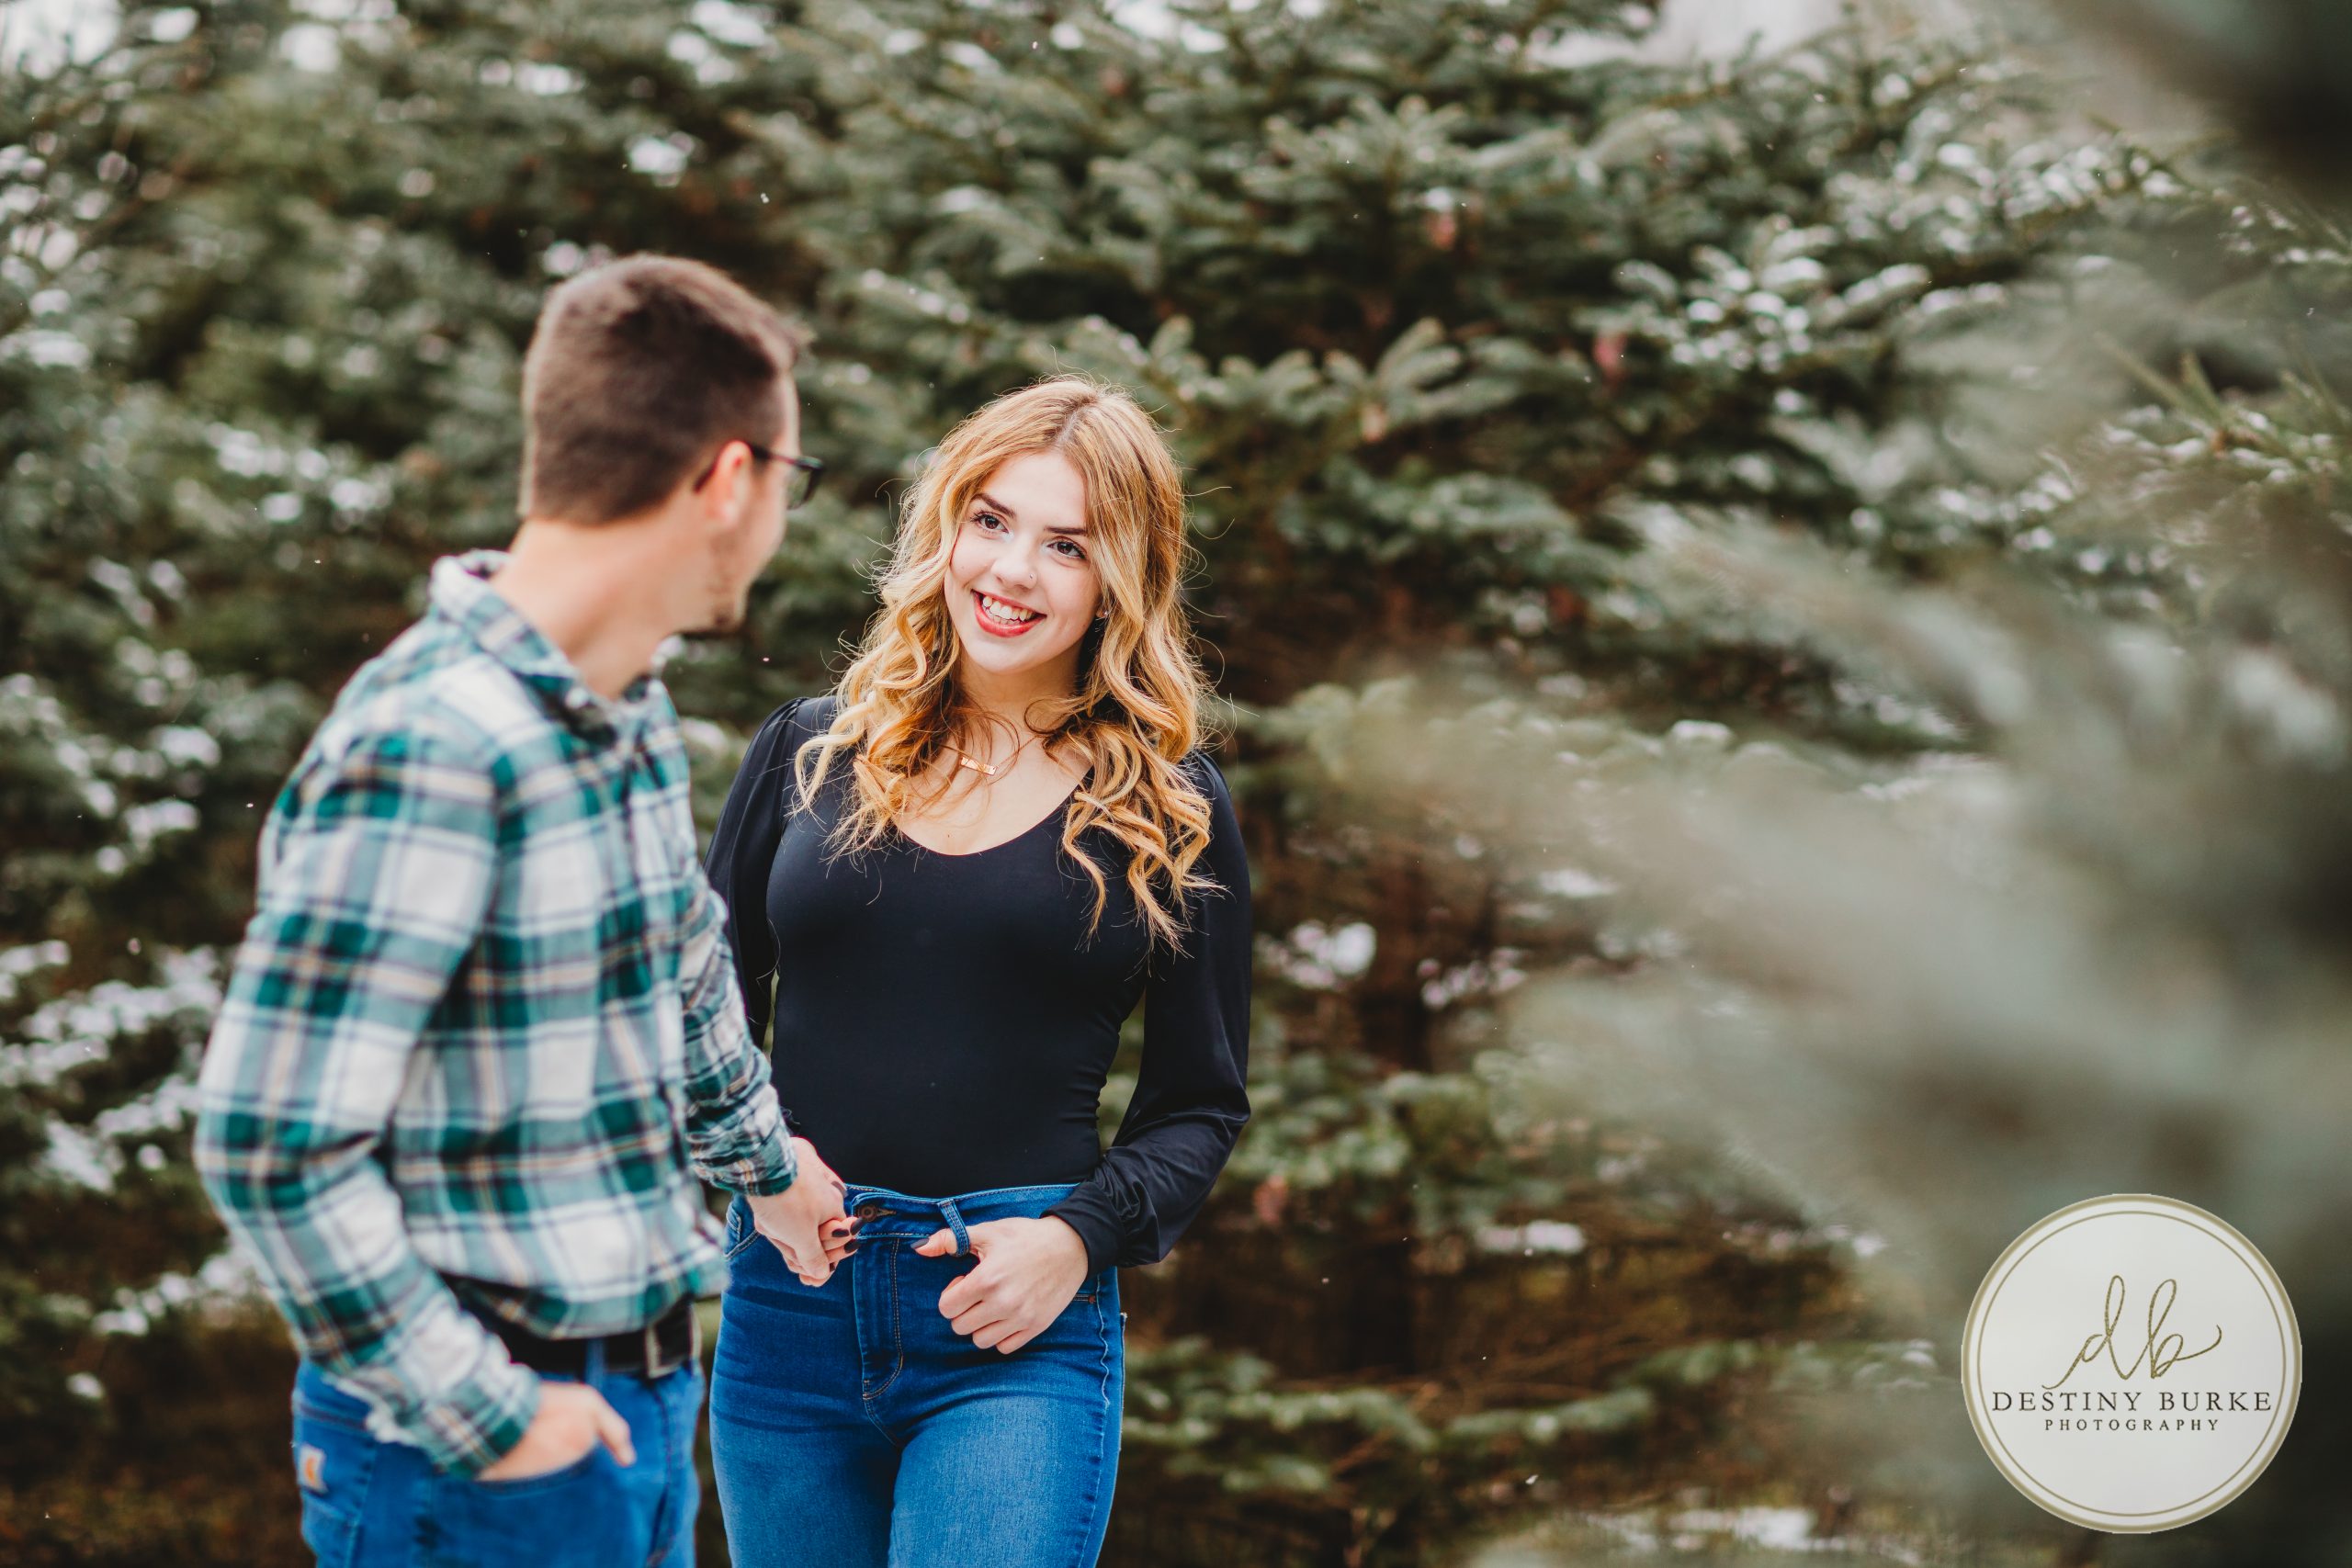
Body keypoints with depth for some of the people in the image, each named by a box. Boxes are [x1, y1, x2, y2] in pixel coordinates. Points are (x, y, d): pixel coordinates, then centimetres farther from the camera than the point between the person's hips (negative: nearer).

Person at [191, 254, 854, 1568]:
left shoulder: (631, 710, 6)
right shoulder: (430, 749, -23)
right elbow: (271, 1143, -25)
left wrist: (763, 1157, 38)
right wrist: (479, 1413, -20)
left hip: (645, 1399, 9)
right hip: (479, 1460, -8)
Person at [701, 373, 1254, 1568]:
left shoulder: (1169, 806, 3)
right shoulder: (808, 751, 9)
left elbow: (1202, 1102, 7)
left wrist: (1080, 1235, -10)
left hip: (1016, 1332, -3)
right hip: (784, 1305, 3)